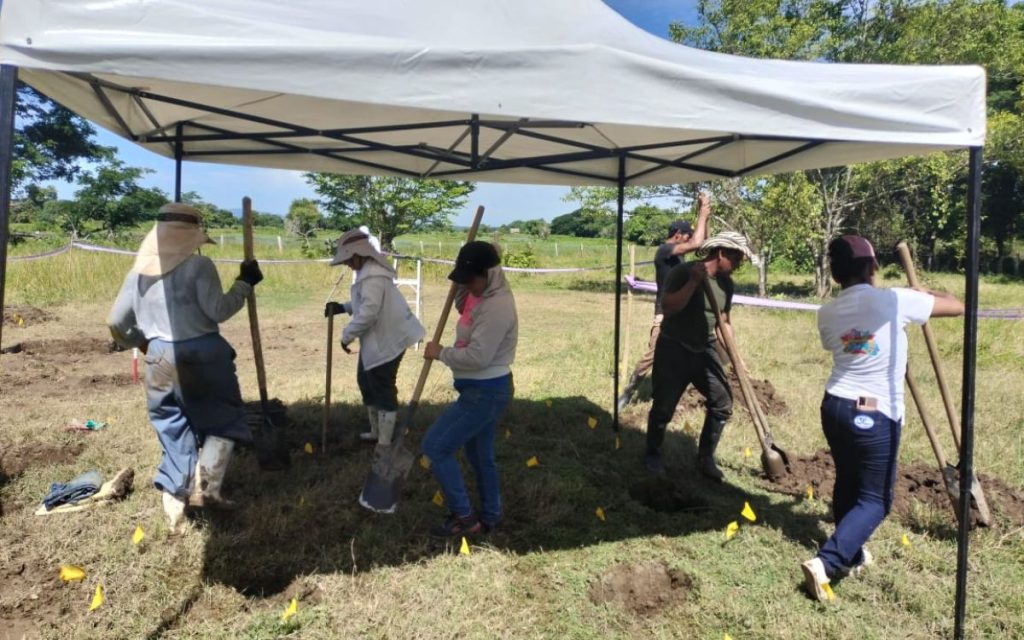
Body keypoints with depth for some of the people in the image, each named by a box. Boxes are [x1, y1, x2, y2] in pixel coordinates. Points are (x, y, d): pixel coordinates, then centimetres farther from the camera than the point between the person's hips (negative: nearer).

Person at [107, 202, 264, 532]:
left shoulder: (139, 271, 8)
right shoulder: (197, 265, -10)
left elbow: (116, 322, 12)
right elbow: (218, 310, -13)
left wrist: (141, 342, 29)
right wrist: (245, 283, -3)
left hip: (160, 361, 5)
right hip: (202, 355, -5)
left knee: (174, 432, 15)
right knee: (224, 420, 13)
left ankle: (175, 511, 21)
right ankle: (205, 487, -2)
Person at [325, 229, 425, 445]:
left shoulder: (373, 276, -24)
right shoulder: (369, 271, 12)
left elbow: (368, 313, -27)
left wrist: (347, 335, -15)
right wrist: (343, 307, 7)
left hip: (385, 342, -11)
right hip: (375, 341, 11)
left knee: (383, 391, -2)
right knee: (367, 383, 23)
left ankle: (384, 444, 10)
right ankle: (376, 432, 39)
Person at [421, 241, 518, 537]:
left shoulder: (497, 306, -26)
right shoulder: (483, 293, 5)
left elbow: (477, 356, -30)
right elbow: (463, 307, 26)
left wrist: (440, 353, -15)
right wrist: (462, 289, 5)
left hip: (485, 392, -10)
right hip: (481, 389, 10)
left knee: (435, 446, -5)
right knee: (480, 454, 20)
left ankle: (463, 517, 5)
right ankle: (490, 517, 36)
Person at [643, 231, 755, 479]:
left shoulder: (726, 283, 3)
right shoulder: (682, 272, -17)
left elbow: (724, 320, 12)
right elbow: (667, 307, -28)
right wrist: (693, 281, -32)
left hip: (705, 350, 6)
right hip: (673, 349, -6)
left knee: (722, 403, 3)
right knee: (663, 407, 3)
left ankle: (705, 458, 19)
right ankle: (652, 453, 26)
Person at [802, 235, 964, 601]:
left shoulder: (827, 314, -1)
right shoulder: (895, 301, -15)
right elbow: (958, 307, -1)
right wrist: (924, 293, 18)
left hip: (834, 407, 5)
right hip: (877, 417, -5)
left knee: (847, 484, 23)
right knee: (875, 499, 7)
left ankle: (852, 555, 37)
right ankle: (825, 563, -6)